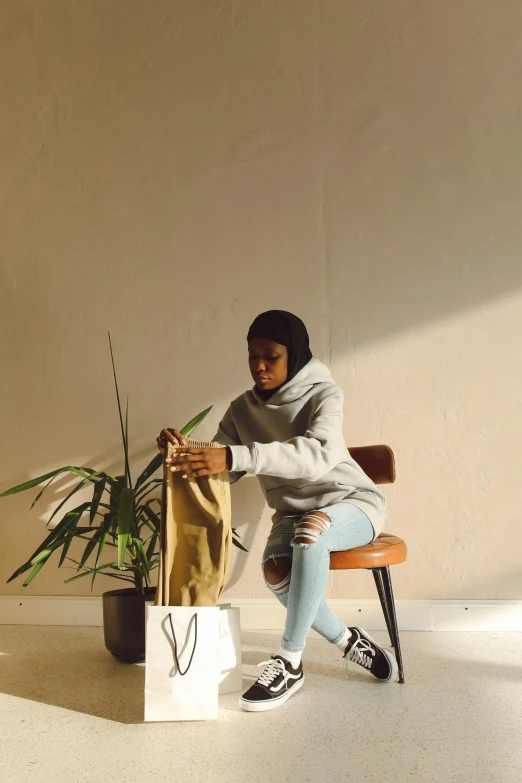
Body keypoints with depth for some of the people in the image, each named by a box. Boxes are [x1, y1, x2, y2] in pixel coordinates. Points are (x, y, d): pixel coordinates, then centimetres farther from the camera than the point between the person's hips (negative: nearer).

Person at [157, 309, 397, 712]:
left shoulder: (323, 394, -14)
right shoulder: (243, 408, 3)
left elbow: (319, 454, -35)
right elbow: (218, 471, -1)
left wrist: (235, 457, -46)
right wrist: (186, 451, -24)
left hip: (351, 502, -4)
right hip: (293, 512, 4)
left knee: (310, 531, -38)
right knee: (277, 570, -29)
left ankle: (290, 662, -25)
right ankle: (349, 641, -3)